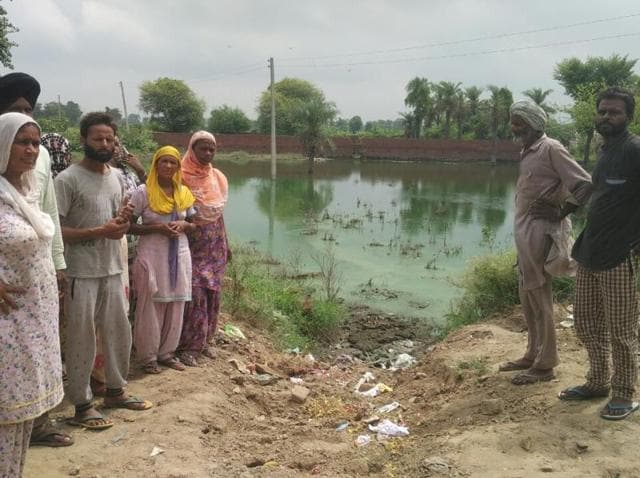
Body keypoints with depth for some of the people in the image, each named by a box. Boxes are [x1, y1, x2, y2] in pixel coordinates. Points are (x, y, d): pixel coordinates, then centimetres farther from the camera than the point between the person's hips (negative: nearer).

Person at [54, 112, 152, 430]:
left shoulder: (116, 176, 9)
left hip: (112, 270, 7)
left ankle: (115, 391, 32)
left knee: (119, 332, 15)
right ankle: (82, 405, 14)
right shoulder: (68, 180, -13)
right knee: (82, 339, 1)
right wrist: (100, 231, -22)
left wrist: (123, 221, -4)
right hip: (81, 273, -7)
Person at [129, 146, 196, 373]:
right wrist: (157, 227, -18)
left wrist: (183, 225, -7)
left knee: (175, 307, 9)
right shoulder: (143, 192, -6)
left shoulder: (184, 192, 8)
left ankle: (167, 353, 23)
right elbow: (129, 226, -5)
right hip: (152, 257, -4)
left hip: (179, 256, 5)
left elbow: (194, 224, 16)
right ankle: (148, 357, 14)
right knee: (151, 308, 2)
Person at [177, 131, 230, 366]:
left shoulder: (217, 177, 8)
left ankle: (204, 341, 20)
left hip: (214, 246, 6)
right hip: (191, 246, -6)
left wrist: (225, 244, 16)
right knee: (194, 294, -8)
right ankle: (188, 346, 1)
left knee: (212, 292, 9)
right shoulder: (181, 177, -10)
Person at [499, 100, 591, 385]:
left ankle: (545, 365, 8)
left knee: (539, 298, -2)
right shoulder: (528, 152, 14)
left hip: (538, 232, -9)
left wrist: (561, 213, -14)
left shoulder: (550, 149, -12)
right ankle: (533, 355, 27)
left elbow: (585, 184, -16)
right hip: (525, 232, 9)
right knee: (527, 297, 15)